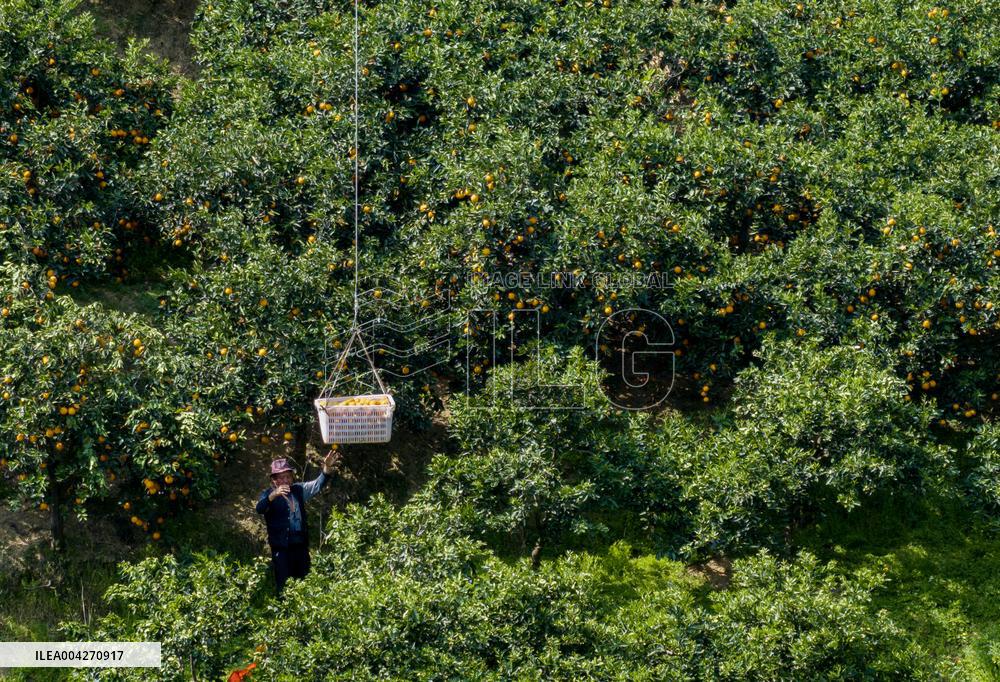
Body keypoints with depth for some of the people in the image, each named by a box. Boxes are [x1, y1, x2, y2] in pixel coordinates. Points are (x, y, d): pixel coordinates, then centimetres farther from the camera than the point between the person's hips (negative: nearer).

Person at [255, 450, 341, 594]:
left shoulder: (298, 490, 12)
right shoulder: (268, 494, -4)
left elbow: (316, 485, 3)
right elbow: (260, 509, -23)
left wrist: (327, 469, -17)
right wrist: (274, 495, -42)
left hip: (300, 545, 5)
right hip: (281, 548, -5)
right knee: (283, 584, -7)